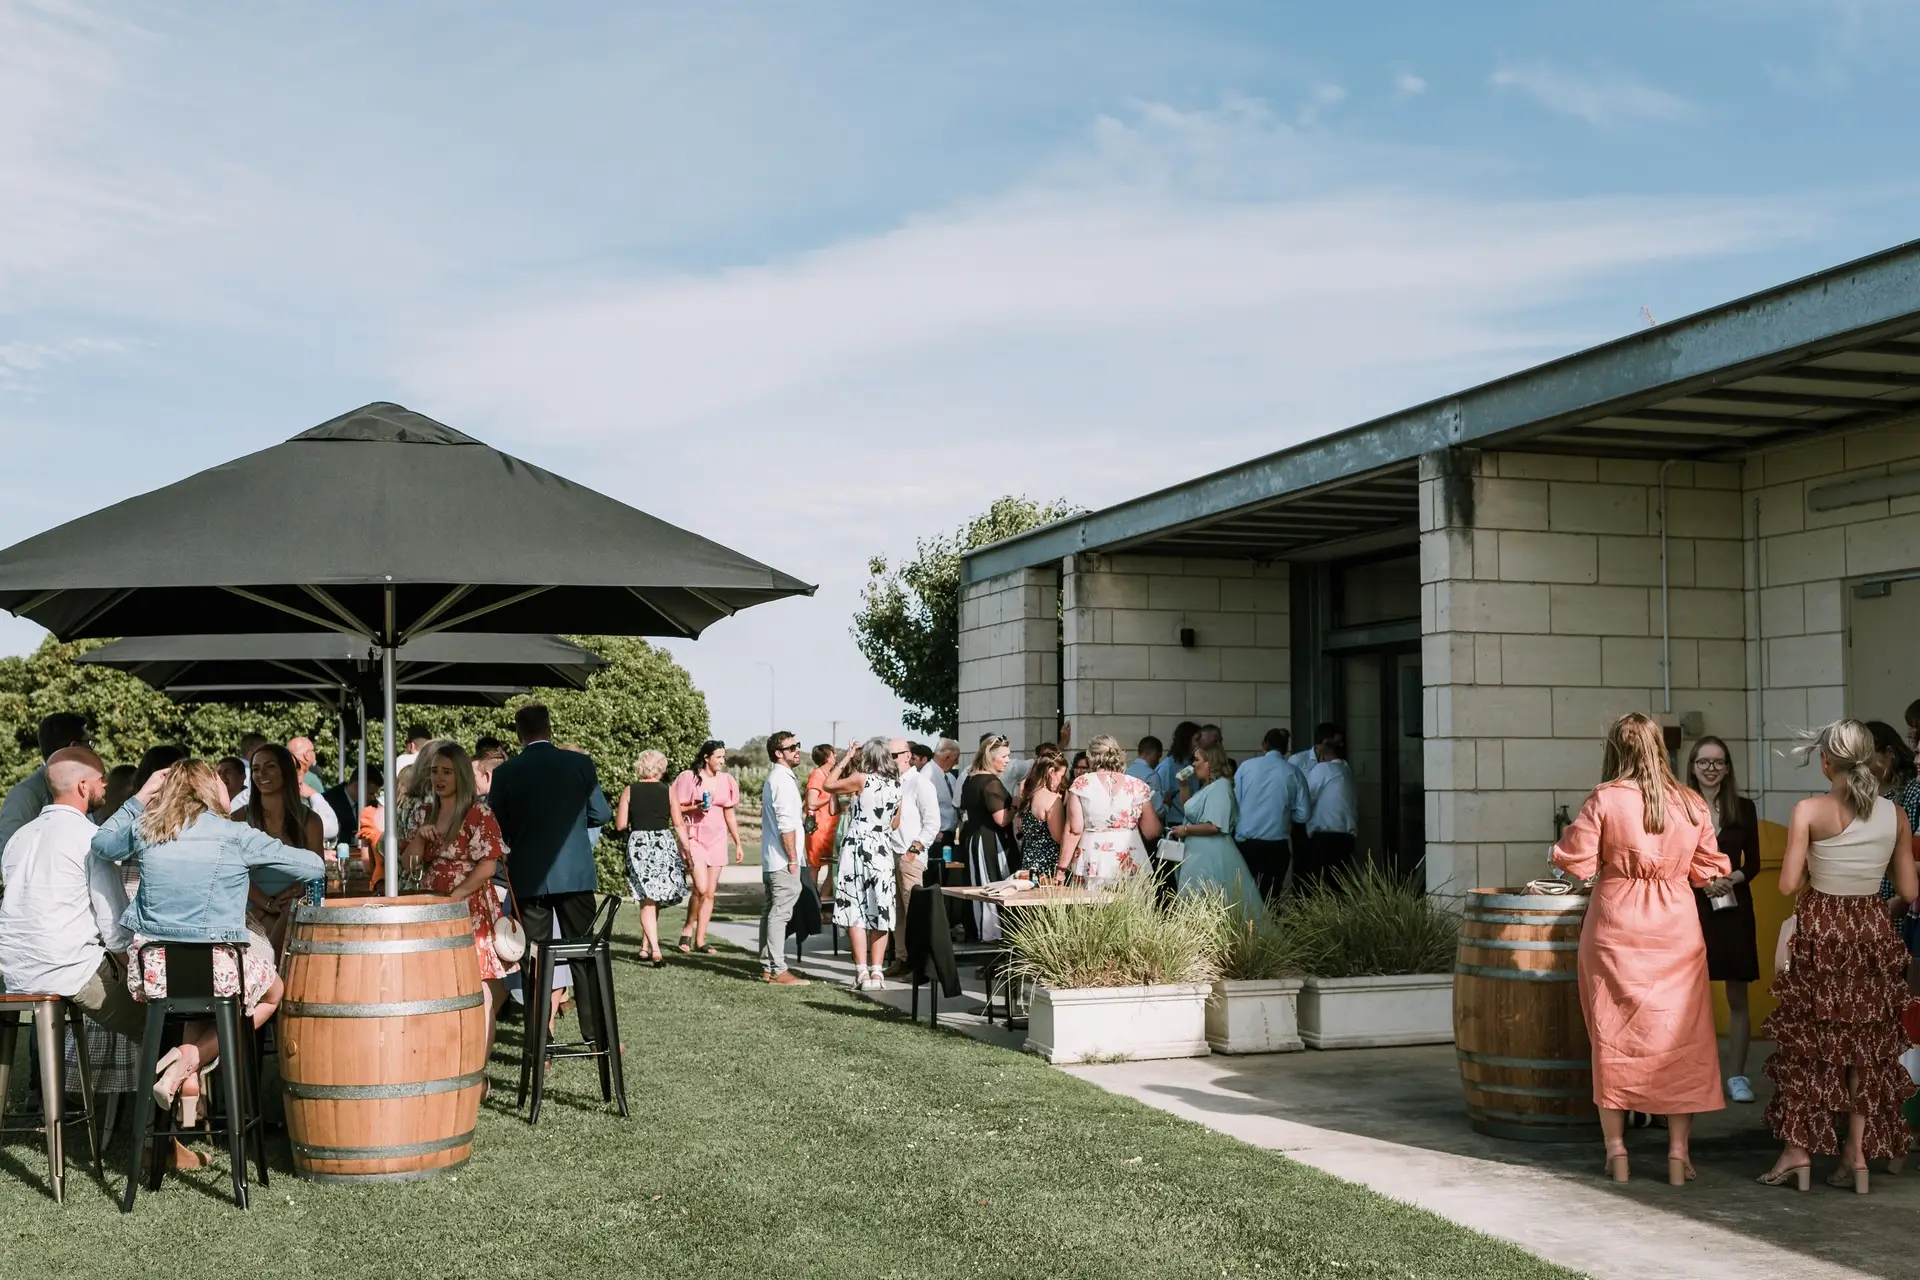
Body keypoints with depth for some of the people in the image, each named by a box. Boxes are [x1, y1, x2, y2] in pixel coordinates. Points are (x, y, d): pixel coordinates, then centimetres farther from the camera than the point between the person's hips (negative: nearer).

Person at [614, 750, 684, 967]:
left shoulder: (629, 791, 0)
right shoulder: (668, 792, 1)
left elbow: (620, 825, -2)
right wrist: (685, 851, 9)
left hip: (638, 845, -1)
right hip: (664, 844, 1)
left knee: (647, 900, 1)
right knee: (656, 899, 16)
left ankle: (654, 949, -13)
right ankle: (645, 946, 23)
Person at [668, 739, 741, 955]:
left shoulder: (726, 781, 8)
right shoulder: (689, 777, -5)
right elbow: (676, 809, -2)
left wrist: (738, 843, 14)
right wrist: (696, 807, -19)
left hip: (717, 839, 5)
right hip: (695, 837, -5)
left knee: (710, 892, 4)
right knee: (701, 887, -17)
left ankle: (700, 939, 11)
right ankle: (688, 928, 5)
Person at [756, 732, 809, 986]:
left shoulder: (774, 779, 17)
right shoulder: (783, 780, -15)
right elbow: (786, 825, -20)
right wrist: (793, 859, -18)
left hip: (771, 860, 10)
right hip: (783, 860, -10)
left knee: (771, 911, 13)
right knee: (780, 912, -9)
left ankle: (767, 966, 20)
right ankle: (778, 971, -9)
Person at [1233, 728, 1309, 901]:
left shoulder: (1246, 766, 2)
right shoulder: (1294, 773, 1)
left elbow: (1232, 803, 2)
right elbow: (1302, 815, 1)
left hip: (1245, 842, 0)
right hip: (1277, 845, 0)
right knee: (1270, 897, 5)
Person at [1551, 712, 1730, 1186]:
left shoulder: (1605, 799, -8)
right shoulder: (1691, 804, 2)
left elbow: (1577, 863, -9)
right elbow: (1708, 871, 8)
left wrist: (1568, 839, 11)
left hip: (1616, 930, -2)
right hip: (1677, 933, 2)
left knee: (1614, 1037, 7)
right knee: (1680, 1038, 8)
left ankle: (1616, 1150, 9)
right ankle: (1678, 1152, 9)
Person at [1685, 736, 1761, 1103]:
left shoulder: (1744, 808, 4)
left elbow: (1753, 863, 4)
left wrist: (1732, 878, -15)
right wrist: (1700, 879, -18)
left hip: (1734, 907, 1)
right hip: (1691, 906, -1)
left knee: (1737, 997, 4)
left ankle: (1737, 1076, 12)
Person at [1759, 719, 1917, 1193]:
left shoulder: (1809, 811, -13)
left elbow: (1788, 884, -16)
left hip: (1819, 934, -3)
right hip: (1873, 935, 3)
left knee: (1804, 1042, 9)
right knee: (1867, 1044, 13)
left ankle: (1798, 1149, 9)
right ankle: (1858, 1151, 12)